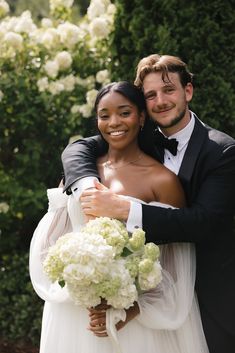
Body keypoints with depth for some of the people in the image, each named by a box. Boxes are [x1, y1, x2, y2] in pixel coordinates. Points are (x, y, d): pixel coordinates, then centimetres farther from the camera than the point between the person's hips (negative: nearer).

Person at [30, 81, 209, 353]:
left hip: (137, 320, -3)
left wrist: (133, 310, -17)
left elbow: (177, 264, -7)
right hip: (73, 314, 4)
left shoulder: (162, 180, -8)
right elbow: (51, 241, 2)